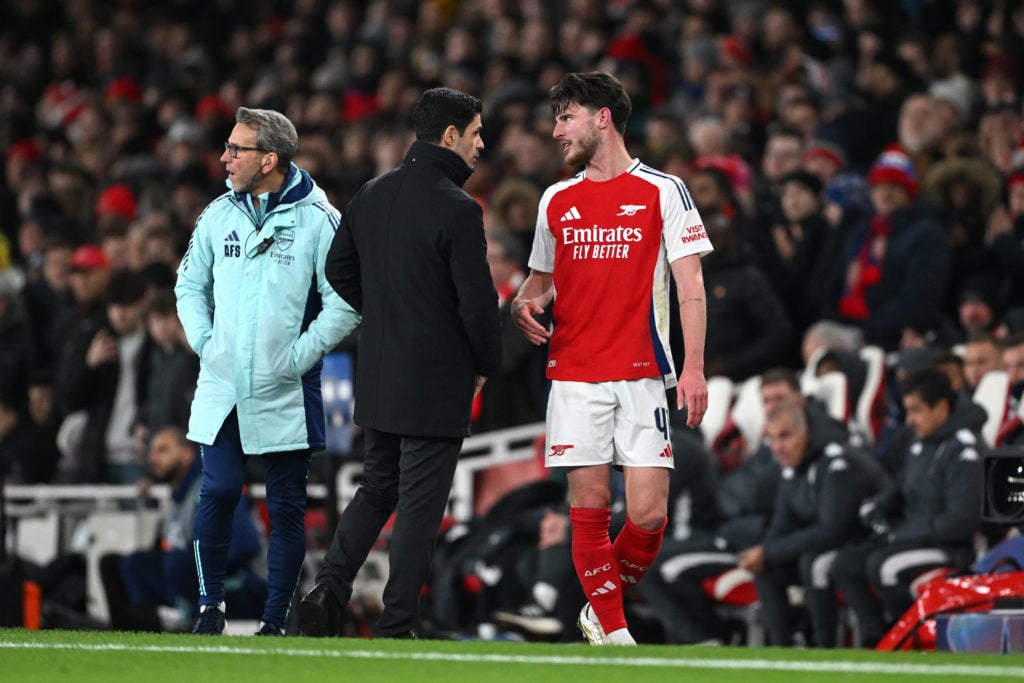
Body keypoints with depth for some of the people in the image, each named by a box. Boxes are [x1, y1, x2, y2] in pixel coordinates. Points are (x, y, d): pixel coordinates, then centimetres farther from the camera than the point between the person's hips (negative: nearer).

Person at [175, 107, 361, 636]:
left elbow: (345, 302, -6)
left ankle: (276, 618, 10)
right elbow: (190, 283, 20)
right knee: (218, 493, -5)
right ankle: (210, 604, 8)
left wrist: (301, 354, -10)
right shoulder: (220, 214, 7)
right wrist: (203, 341, 7)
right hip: (221, 387, 3)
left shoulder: (316, 219, -7)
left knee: (286, 506, 3)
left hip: (285, 393, -3)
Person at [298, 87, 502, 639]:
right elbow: (477, 301, -17)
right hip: (436, 383, -7)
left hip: (377, 376, 7)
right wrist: (486, 365, 0)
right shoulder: (457, 210, -17)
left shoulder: (372, 195, 5)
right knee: (419, 505, 1)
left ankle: (329, 587, 5)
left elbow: (339, 272, 14)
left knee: (377, 487, 20)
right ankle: (396, 626, 4)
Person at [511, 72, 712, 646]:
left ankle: (602, 610, 15)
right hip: (574, 376, 3)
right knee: (589, 506, -3)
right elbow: (541, 278, 26)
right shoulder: (557, 200, 14)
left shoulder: (663, 191, 2)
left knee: (649, 514, -9)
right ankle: (612, 630, 7)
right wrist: (526, 303, 2)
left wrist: (694, 367, -12)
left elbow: (691, 287, -1)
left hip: (642, 377, -3)